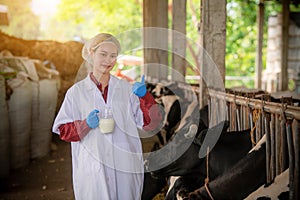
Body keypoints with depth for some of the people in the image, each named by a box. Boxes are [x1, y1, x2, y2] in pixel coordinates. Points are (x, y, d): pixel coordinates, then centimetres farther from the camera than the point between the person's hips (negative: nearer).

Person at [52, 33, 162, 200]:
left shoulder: (127, 89, 6)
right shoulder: (77, 92, 1)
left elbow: (150, 123, 2)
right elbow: (62, 130, 2)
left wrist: (144, 96, -13)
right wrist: (85, 125, -15)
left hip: (126, 167, 2)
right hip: (93, 171, -2)